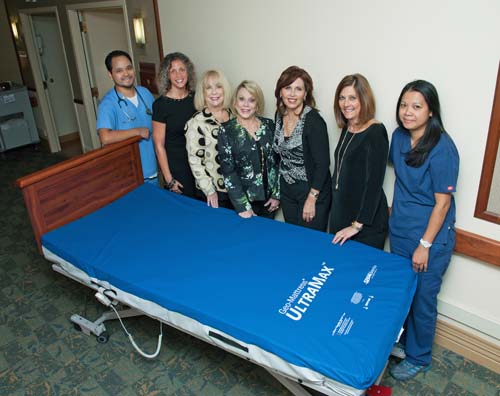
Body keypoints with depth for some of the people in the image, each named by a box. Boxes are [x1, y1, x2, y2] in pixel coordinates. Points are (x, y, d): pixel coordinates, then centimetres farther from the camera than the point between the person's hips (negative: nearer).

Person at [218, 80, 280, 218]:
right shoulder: (226, 130, -9)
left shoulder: (269, 125, 0)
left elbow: (277, 161, 4)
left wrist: (277, 194, 0)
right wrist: (243, 207, -17)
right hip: (244, 199, -3)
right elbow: (228, 171, -13)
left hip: (268, 197, 3)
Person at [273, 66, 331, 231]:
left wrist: (312, 199, -17)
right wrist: (277, 192, 13)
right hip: (286, 190, 6)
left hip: (312, 190, -6)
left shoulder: (313, 120, -19)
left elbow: (322, 164, -19)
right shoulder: (280, 115, 1)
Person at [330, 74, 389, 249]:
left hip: (367, 223, -7)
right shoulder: (346, 130, 8)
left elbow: (374, 183, -18)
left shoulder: (376, 132, -14)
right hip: (340, 215, 7)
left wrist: (358, 224, -18)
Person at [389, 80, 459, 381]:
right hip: (400, 231, 6)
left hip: (431, 238, -6)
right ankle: (400, 340, 44)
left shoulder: (442, 148, -21)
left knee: (422, 300, 10)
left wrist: (425, 245, -15)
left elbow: (443, 202, -18)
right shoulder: (399, 137, -2)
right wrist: (397, 215, 13)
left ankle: (419, 358, 32)